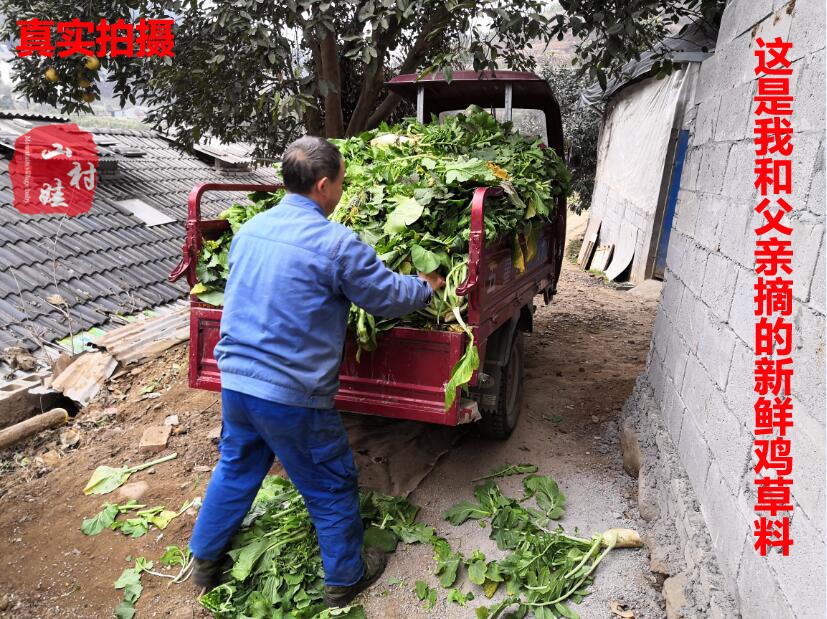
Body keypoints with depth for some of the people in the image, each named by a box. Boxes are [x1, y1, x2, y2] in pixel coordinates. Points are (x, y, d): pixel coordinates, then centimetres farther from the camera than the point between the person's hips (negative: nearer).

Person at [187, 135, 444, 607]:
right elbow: (390, 297, -8)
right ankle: (346, 578, 33)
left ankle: (205, 561, 44)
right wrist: (427, 286, 13)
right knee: (332, 488, 14)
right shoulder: (337, 243, -18)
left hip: (235, 382, 7)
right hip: (294, 398, -7)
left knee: (235, 470, 27)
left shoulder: (249, 230, 4)